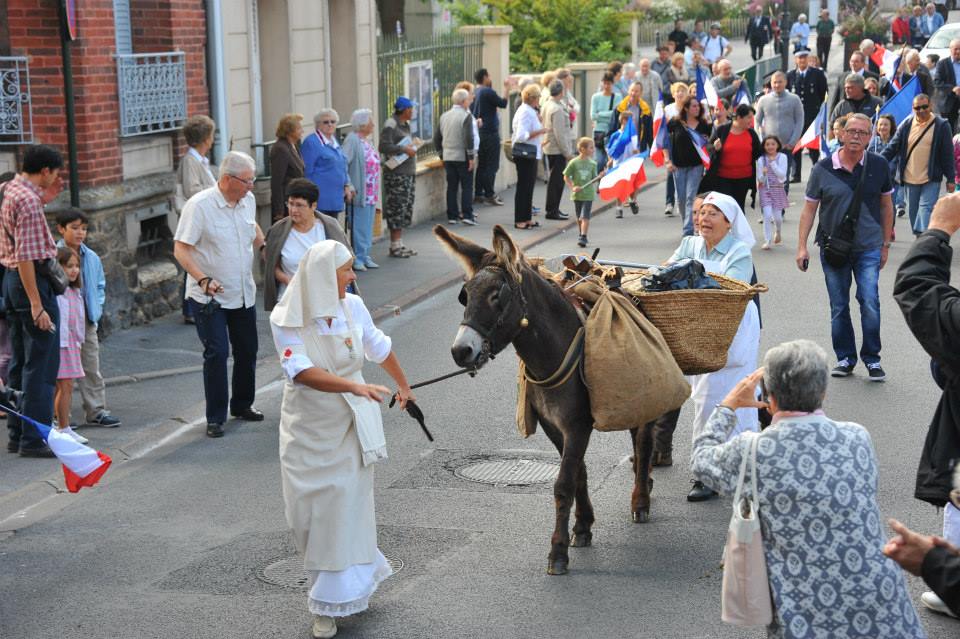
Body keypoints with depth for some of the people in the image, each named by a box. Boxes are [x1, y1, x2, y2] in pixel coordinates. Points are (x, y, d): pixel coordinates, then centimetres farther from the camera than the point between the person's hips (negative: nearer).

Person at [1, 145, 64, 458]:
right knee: (40, 366, -4)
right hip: (33, 282, -10)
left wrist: (45, 198, 17)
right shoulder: (28, 200, -18)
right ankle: (34, 440, -2)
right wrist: (37, 305, -24)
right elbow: (26, 256, -23)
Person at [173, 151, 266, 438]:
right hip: (209, 297, -6)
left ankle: (242, 405, 32)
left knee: (247, 351, 14)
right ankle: (215, 418, 2)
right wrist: (204, 279, -30)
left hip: (244, 294, 7)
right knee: (217, 354, -9)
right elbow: (180, 250, -19)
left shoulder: (248, 200, 2)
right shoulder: (199, 205, -18)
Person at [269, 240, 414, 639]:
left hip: (350, 426, 1)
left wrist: (403, 385, 27)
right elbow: (301, 371, -27)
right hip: (308, 429, -1)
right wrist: (354, 386, -40)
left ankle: (333, 603, 12)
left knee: (345, 507, 0)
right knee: (309, 509, 3)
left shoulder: (353, 307, -4)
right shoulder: (286, 321, -13)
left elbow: (380, 348, 14)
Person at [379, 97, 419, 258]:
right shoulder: (390, 125, -12)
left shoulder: (406, 125, 16)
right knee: (396, 209, -6)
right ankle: (395, 246, -1)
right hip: (396, 174, -9)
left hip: (409, 173, 9)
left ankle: (400, 243, 18)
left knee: (405, 209, 11)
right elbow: (384, 147, -21)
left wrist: (413, 144, 7)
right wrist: (405, 150, -20)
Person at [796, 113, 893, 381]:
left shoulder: (878, 166, 1)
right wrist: (802, 246, -2)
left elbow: (886, 206, 10)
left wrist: (885, 244, 11)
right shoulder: (823, 168, -3)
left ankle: (872, 358, 6)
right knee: (839, 307, 8)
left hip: (868, 248, 0)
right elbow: (809, 208, 3)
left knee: (870, 303, -9)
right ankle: (845, 358, 20)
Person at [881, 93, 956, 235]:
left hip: (931, 180, -3)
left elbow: (948, 154, -2)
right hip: (909, 179, 3)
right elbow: (892, 147, 9)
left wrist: (951, 179, -3)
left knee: (926, 208, -13)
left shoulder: (941, 126, -3)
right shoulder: (906, 125, 4)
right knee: (913, 211, 9)